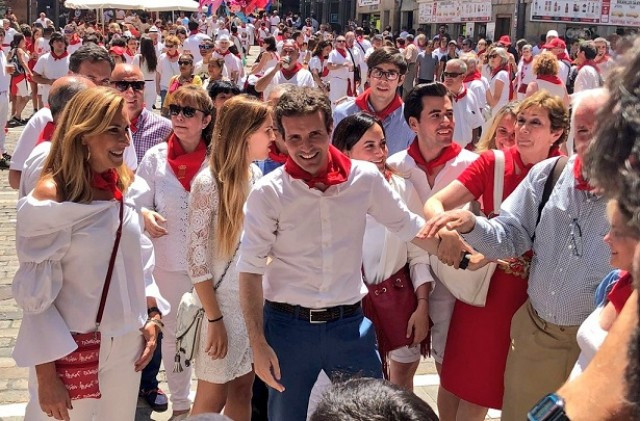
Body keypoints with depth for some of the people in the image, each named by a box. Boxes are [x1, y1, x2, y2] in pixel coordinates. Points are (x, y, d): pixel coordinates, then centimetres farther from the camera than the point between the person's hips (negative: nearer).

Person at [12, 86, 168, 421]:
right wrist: (46, 375, -16)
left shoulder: (125, 186, 2)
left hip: (127, 343, 6)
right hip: (71, 350, -6)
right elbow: (35, 294, -15)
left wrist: (152, 315, 5)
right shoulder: (51, 198, -17)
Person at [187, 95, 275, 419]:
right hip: (223, 302, -5)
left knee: (243, 388, 15)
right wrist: (214, 318, -14)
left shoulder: (256, 175, 2)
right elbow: (196, 258, -15)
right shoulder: (209, 182, -17)